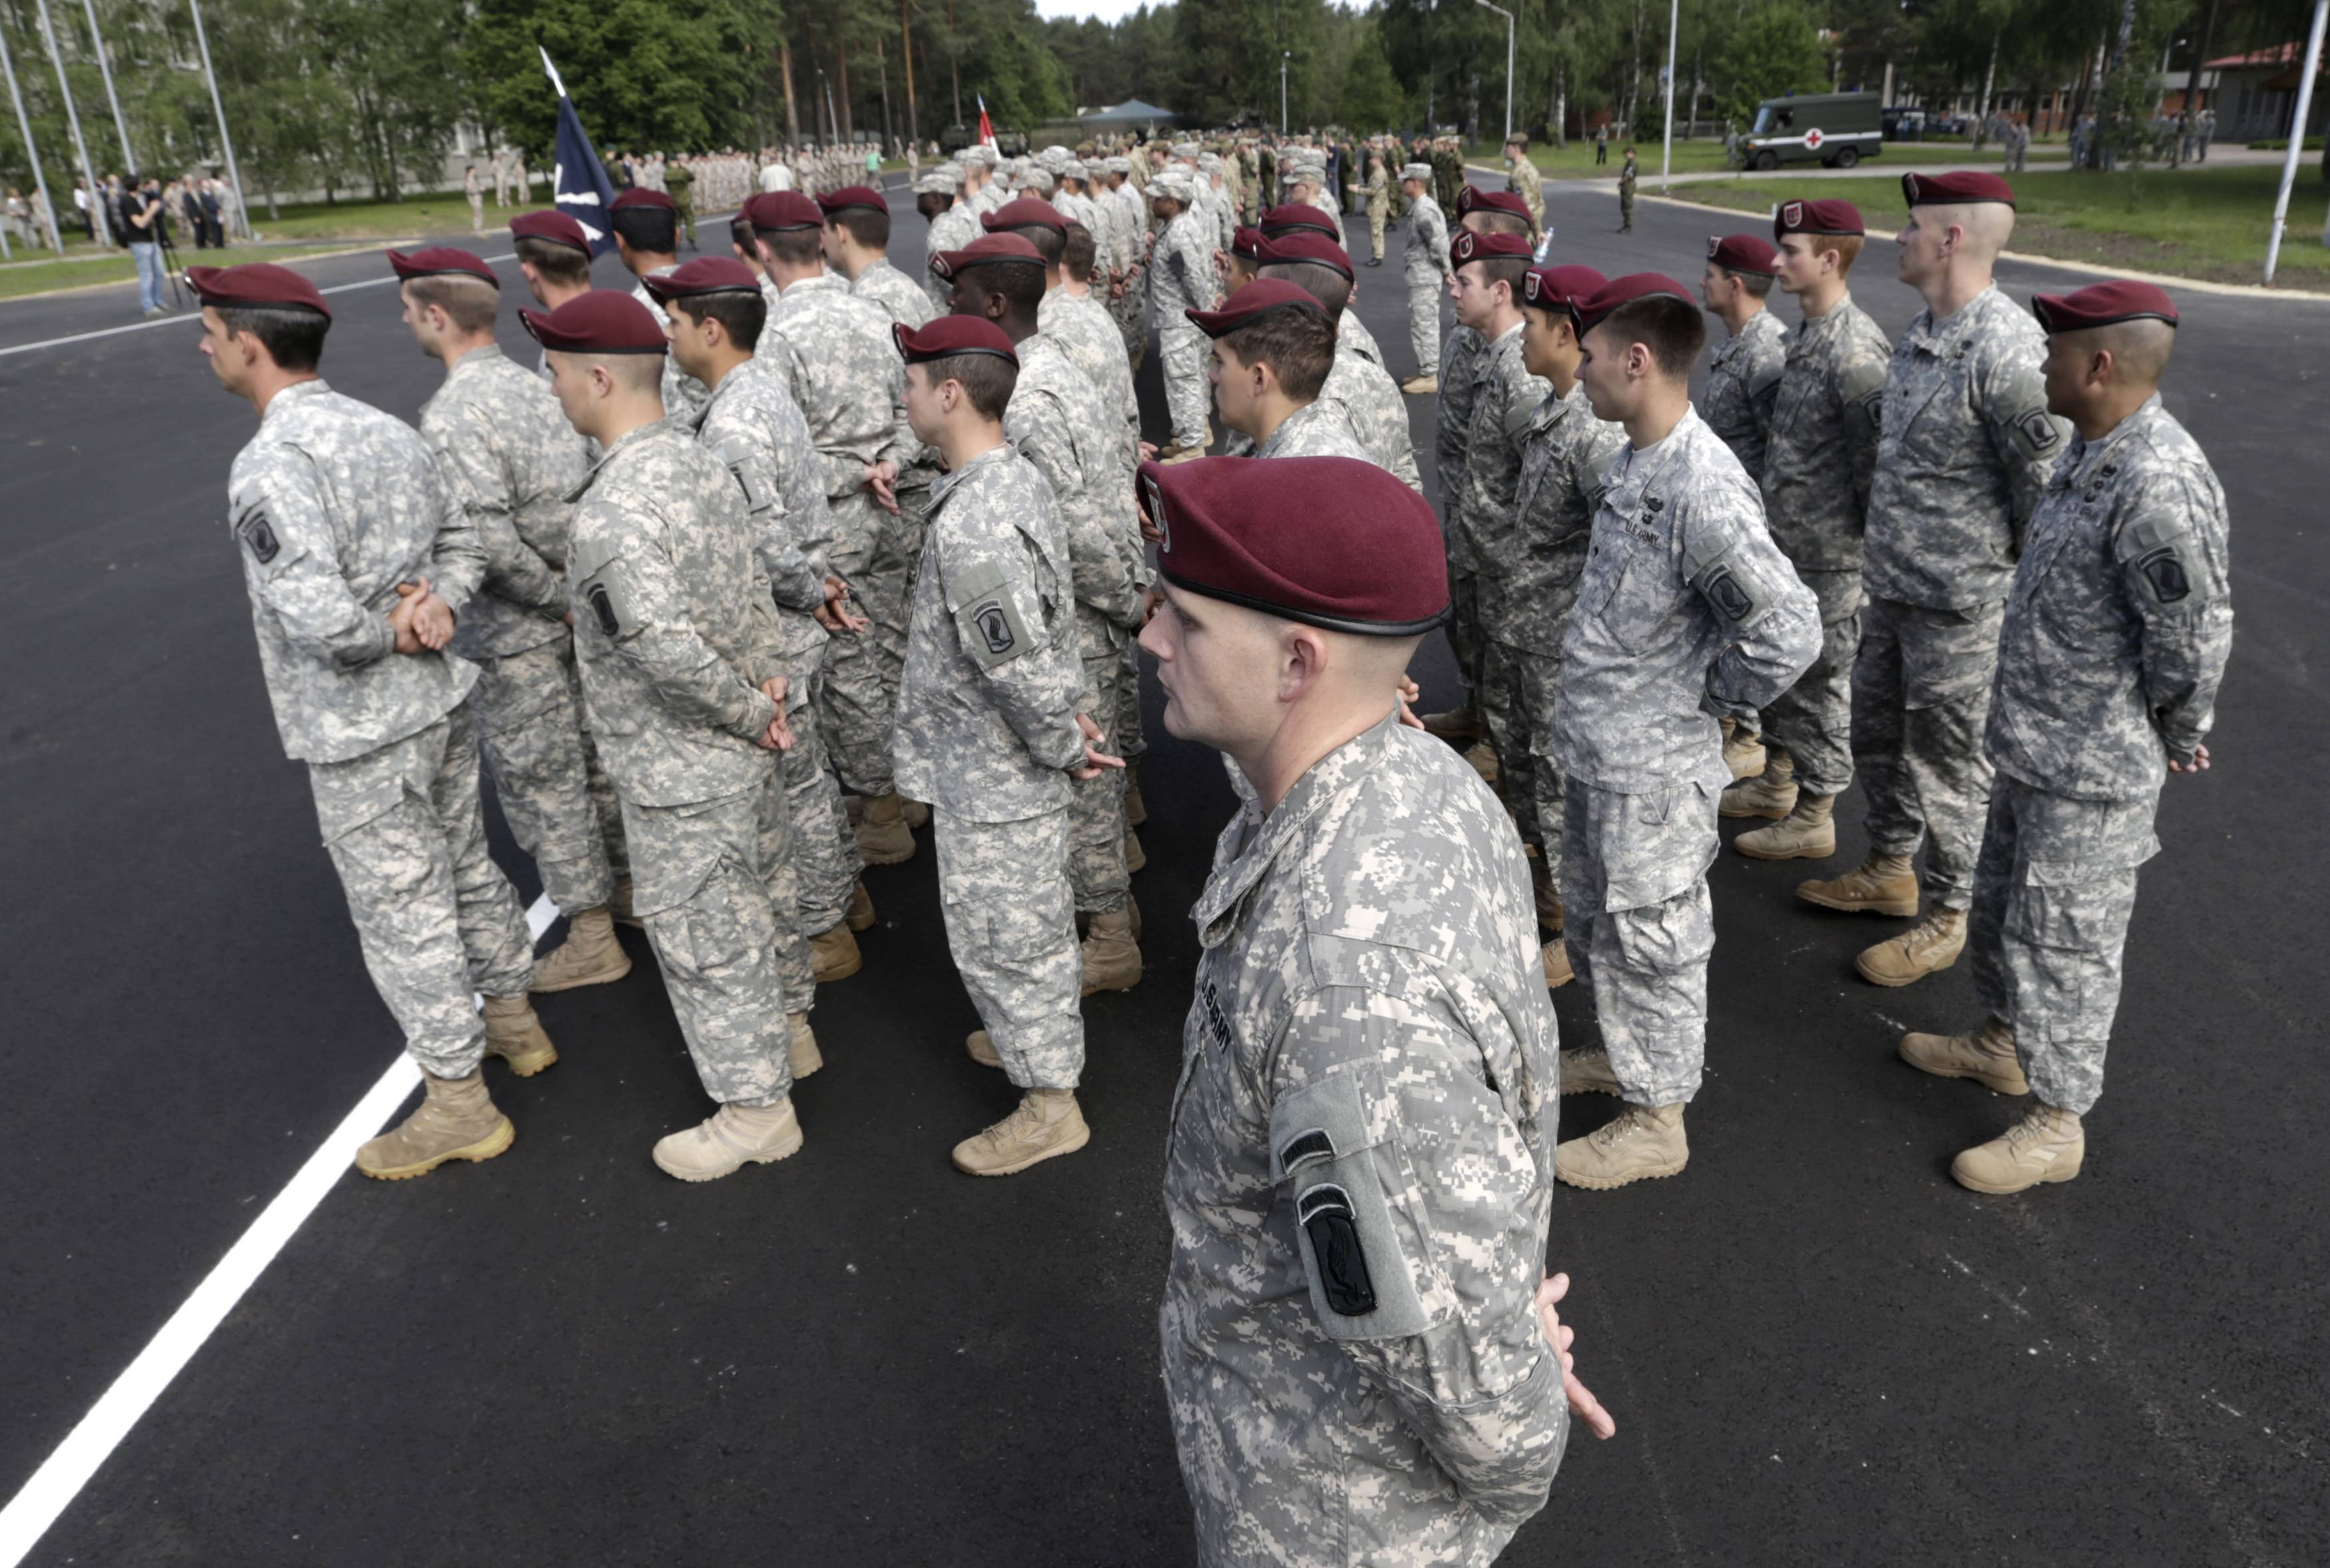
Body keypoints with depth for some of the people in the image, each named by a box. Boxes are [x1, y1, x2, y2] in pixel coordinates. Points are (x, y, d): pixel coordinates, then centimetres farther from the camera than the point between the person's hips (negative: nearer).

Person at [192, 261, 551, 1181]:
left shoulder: (270, 467, -22)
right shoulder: (387, 430, 4)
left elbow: (319, 620, -31)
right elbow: (464, 546, 11)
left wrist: (388, 635, -12)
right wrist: (435, 607, -7)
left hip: (360, 738, -8)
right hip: (442, 702, 8)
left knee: (402, 916, 6)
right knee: (468, 871, 23)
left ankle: (459, 1105, 20)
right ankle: (513, 1021, 43)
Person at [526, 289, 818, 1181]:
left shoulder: (611, 515, -28)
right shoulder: (694, 457, 1)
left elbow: (667, 650, -36)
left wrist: (750, 713, -22)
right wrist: (765, 682, 4)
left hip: (679, 771, -9)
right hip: (743, 750, 9)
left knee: (701, 936, 7)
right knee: (757, 893, 25)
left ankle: (754, 1111, 23)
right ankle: (786, 1030, 46)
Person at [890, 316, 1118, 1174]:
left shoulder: (969, 529, -30)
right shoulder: (1018, 477, 2)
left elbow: (1025, 671, -32)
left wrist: (1064, 745, -15)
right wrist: (1066, 729, 12)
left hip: (991, 777, -9)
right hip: (1013, 764, 10)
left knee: (1000, 933, 7)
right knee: (1033, 920, 26)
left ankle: (1050, 1106, 24)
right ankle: (1036, 1037, 48)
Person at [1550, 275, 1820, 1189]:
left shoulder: (1704, 490, -26)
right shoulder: (1638, 458, 3)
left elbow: (1789, 632, -29)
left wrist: (1704, 697, -15)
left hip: (1652, 769, -9)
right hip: (1594, 749, 9)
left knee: (1647, 940, 8)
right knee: (1590, 919, 25)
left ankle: (1656, 1118, 27)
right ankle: (1623, 1054, 47)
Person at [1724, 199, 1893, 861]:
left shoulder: (1856, 348, -21)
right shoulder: (1804, 336, 9)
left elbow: (1876, 454, -20)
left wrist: (1870, 537, -14)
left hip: (1829, 552, -10)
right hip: (1783, 541, 10)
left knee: (1820, 676, 2)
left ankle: (1814, 816, 16)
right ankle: (1776, 782, 38)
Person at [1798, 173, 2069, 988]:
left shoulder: (2005, 348, -22)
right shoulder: (1920, 331, 6)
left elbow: (2045, 480, -18)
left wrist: (2025, 581, -9)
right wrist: (1887, 538, 17)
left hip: (1956, 599, -9)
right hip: (1889, 581, 9)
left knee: (1946, 756, 4)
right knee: (1877, 729, 21)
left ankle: (1947, 915, 21)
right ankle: (1890, 869, 41)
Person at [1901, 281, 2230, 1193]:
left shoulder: (2159, 486, -28)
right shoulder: (2090, 450, 4)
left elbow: (2194, 643, -23)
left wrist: (2176, 741, -6)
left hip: (2092, 772, -10)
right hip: (2030, 743, 10)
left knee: (2062, 940, 3)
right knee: (2000, 904, 24)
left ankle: (2056, 1123, 20)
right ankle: (2003, 1046, 45)